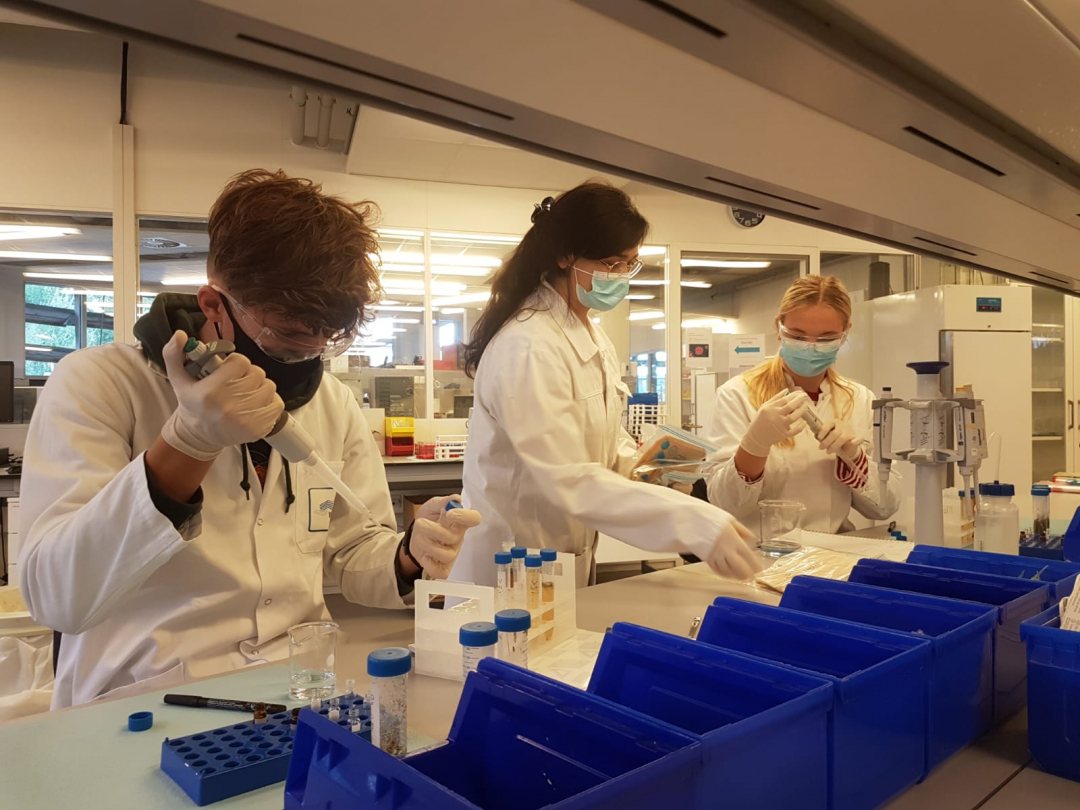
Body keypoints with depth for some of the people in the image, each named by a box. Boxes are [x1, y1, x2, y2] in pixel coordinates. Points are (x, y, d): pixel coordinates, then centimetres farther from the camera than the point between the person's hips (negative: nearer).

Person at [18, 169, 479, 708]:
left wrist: (409, 556, -10)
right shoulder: (96, 384, -9)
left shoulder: (335, 405, 5)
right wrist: (190, 442, -29)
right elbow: (55, 597, -18)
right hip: (144, 709, -4)